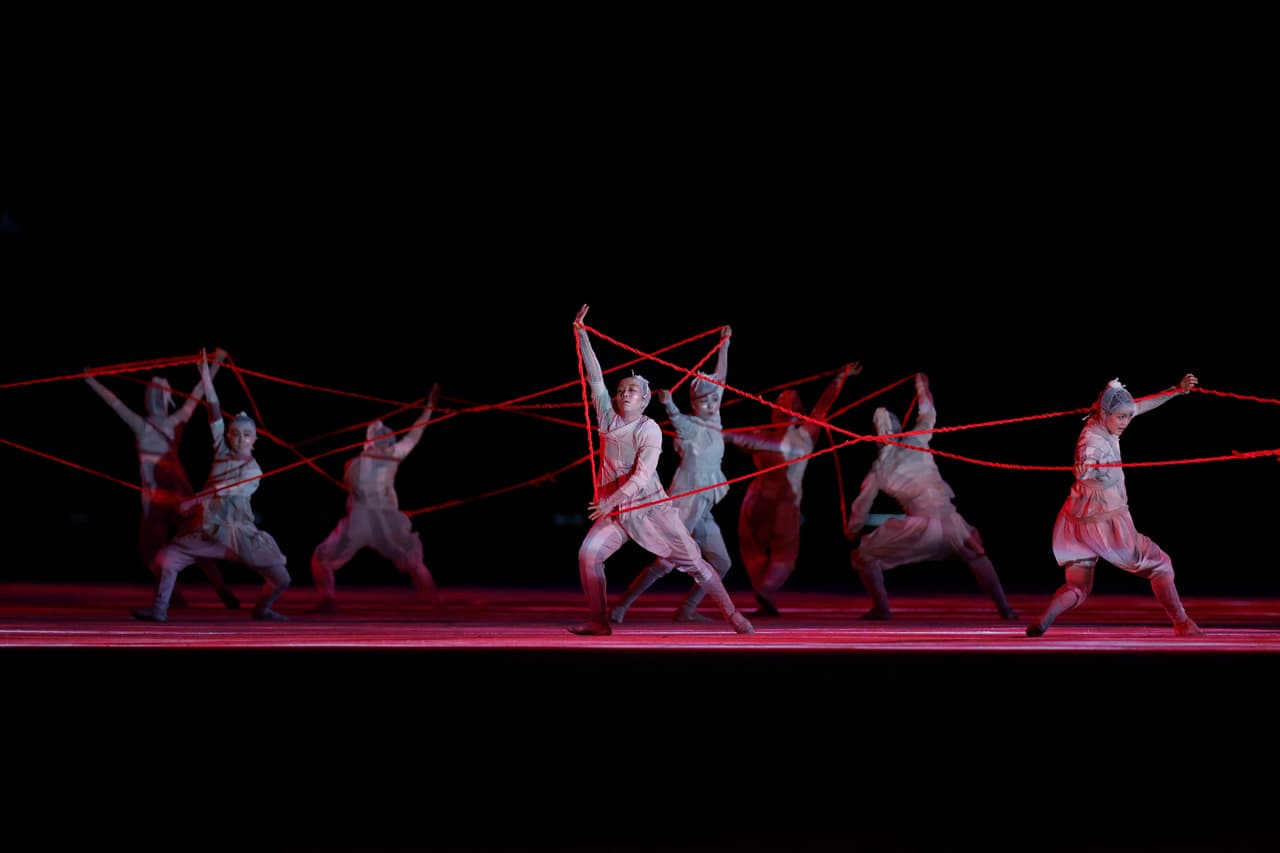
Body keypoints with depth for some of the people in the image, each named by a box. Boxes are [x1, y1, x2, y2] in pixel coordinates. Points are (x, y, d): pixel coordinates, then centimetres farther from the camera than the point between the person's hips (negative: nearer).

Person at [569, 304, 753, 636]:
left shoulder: (649, 430, -12)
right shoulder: (608, 419, 3)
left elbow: (642, 476, -20)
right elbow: (595, 377, 1)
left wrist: (610, 501, -29)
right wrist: (581, 334, -4)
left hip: (651, 507, -4)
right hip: (614, 511, 4)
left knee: (692, 561, -3)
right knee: (588, 554, -15)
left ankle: (733, 615, 5)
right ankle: (598, 621, -6)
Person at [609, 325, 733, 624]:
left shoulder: (713, 422, 10)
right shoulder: (689, 426, -8)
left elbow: (720, 380, 16)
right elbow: (676, 419, -29)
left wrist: (725, 343, 18)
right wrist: (667, 403, -50)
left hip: (702, 509, 8)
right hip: (684, 503, -8)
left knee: (721, 563, 7)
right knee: (666, 563, -12)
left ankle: (687, 609, 12)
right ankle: (621, 606, -7)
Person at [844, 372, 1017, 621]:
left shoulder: (878, 470, 5)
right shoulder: (915, 441, 5)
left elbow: (861, 507, 16)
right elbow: (928, 416, 26)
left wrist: (851, 531, 35)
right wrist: (923, 388, 43)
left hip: (921, 526, -3)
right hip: (950, 521, 3)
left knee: (862, 556, 12)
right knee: (977, 556, 30)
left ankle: (880, 607, 1)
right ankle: (1004, 608, 23)